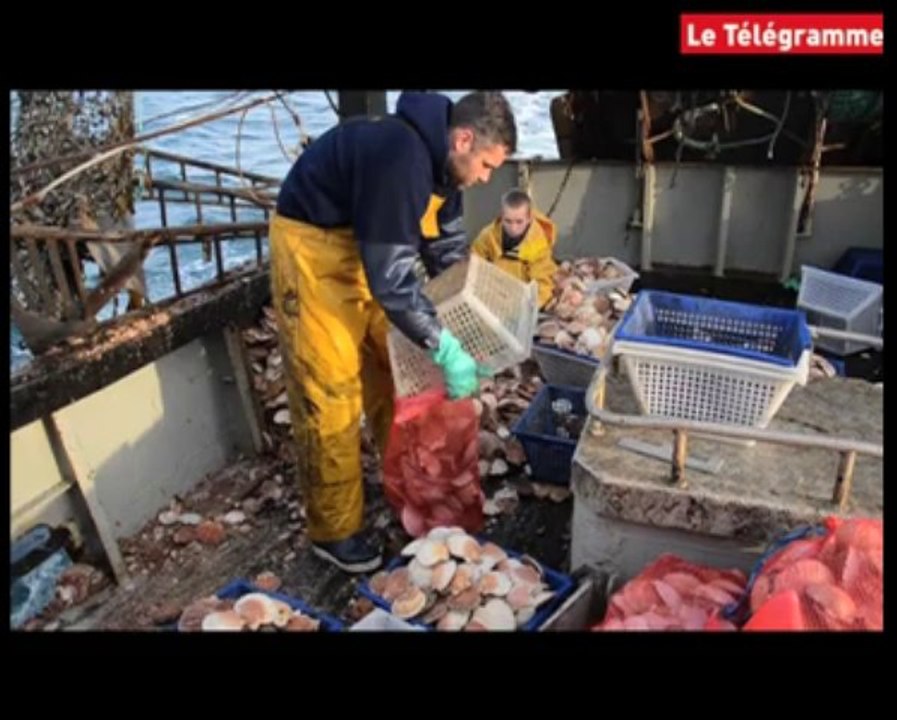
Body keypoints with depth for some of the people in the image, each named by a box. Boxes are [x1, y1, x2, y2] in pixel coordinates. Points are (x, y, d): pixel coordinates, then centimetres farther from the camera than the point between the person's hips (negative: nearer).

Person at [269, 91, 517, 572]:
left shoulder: (439, 158, -2)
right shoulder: (400, 158, -32)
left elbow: (448, 248, 6)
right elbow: (391, 277, -32)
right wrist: (446, 349, -28)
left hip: (369, 246, 9)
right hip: (313, 245, -9)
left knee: (393, 368, 12)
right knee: (331, 392, -6)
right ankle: (333, 531, 8)